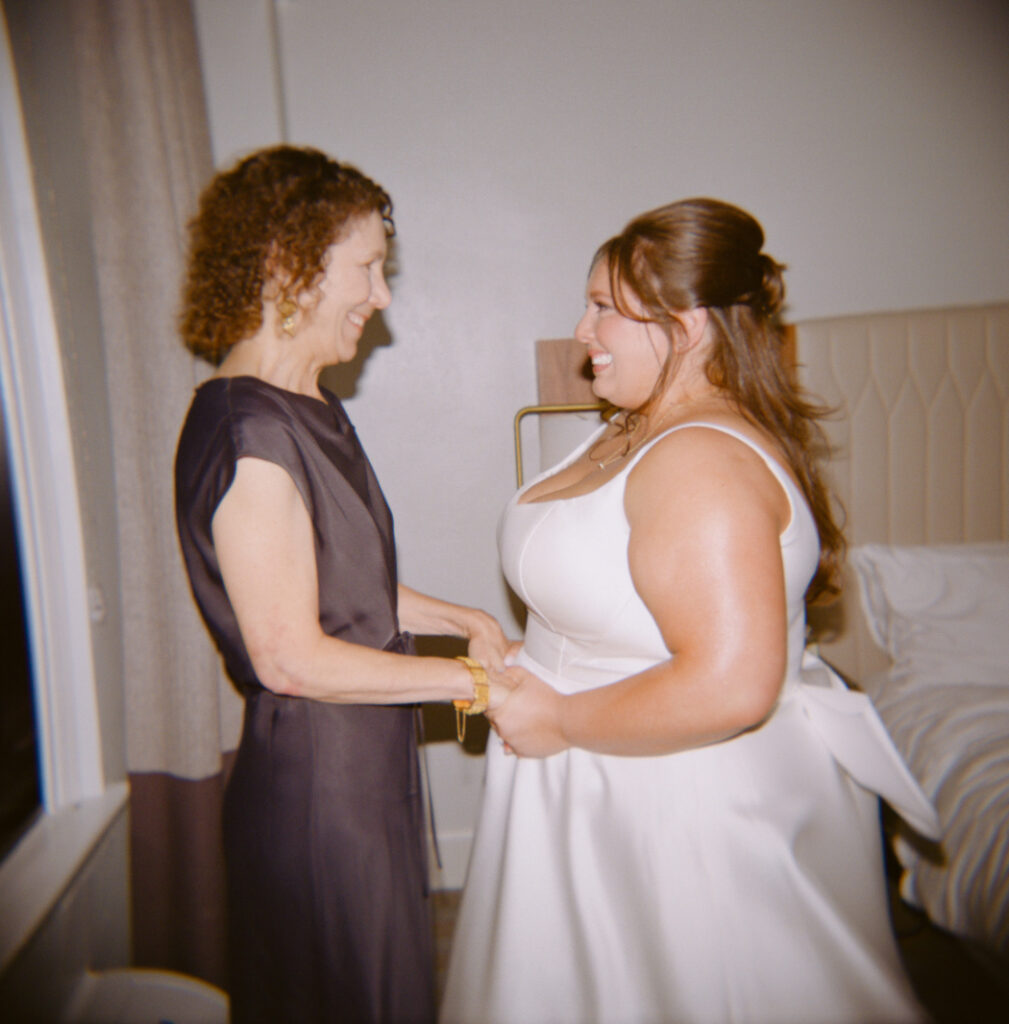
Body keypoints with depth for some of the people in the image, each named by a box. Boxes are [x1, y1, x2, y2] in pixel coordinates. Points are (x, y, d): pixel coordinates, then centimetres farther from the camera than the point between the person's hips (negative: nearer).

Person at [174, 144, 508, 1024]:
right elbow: (292, 658, -24)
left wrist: (461, 618, 6)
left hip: (364, 768, 9)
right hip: (315, 785, -9)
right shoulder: (248, 432, -23)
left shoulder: (310, 410, 8)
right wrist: (473, 680, -17)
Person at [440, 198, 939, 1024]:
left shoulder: (703, 462, -27)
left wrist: (560, 720, -22)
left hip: (692, 806, -9)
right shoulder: (634, 432, 5)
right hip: (620, 797, 10)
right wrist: (528, 672, 8)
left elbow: (729, 685, -34)